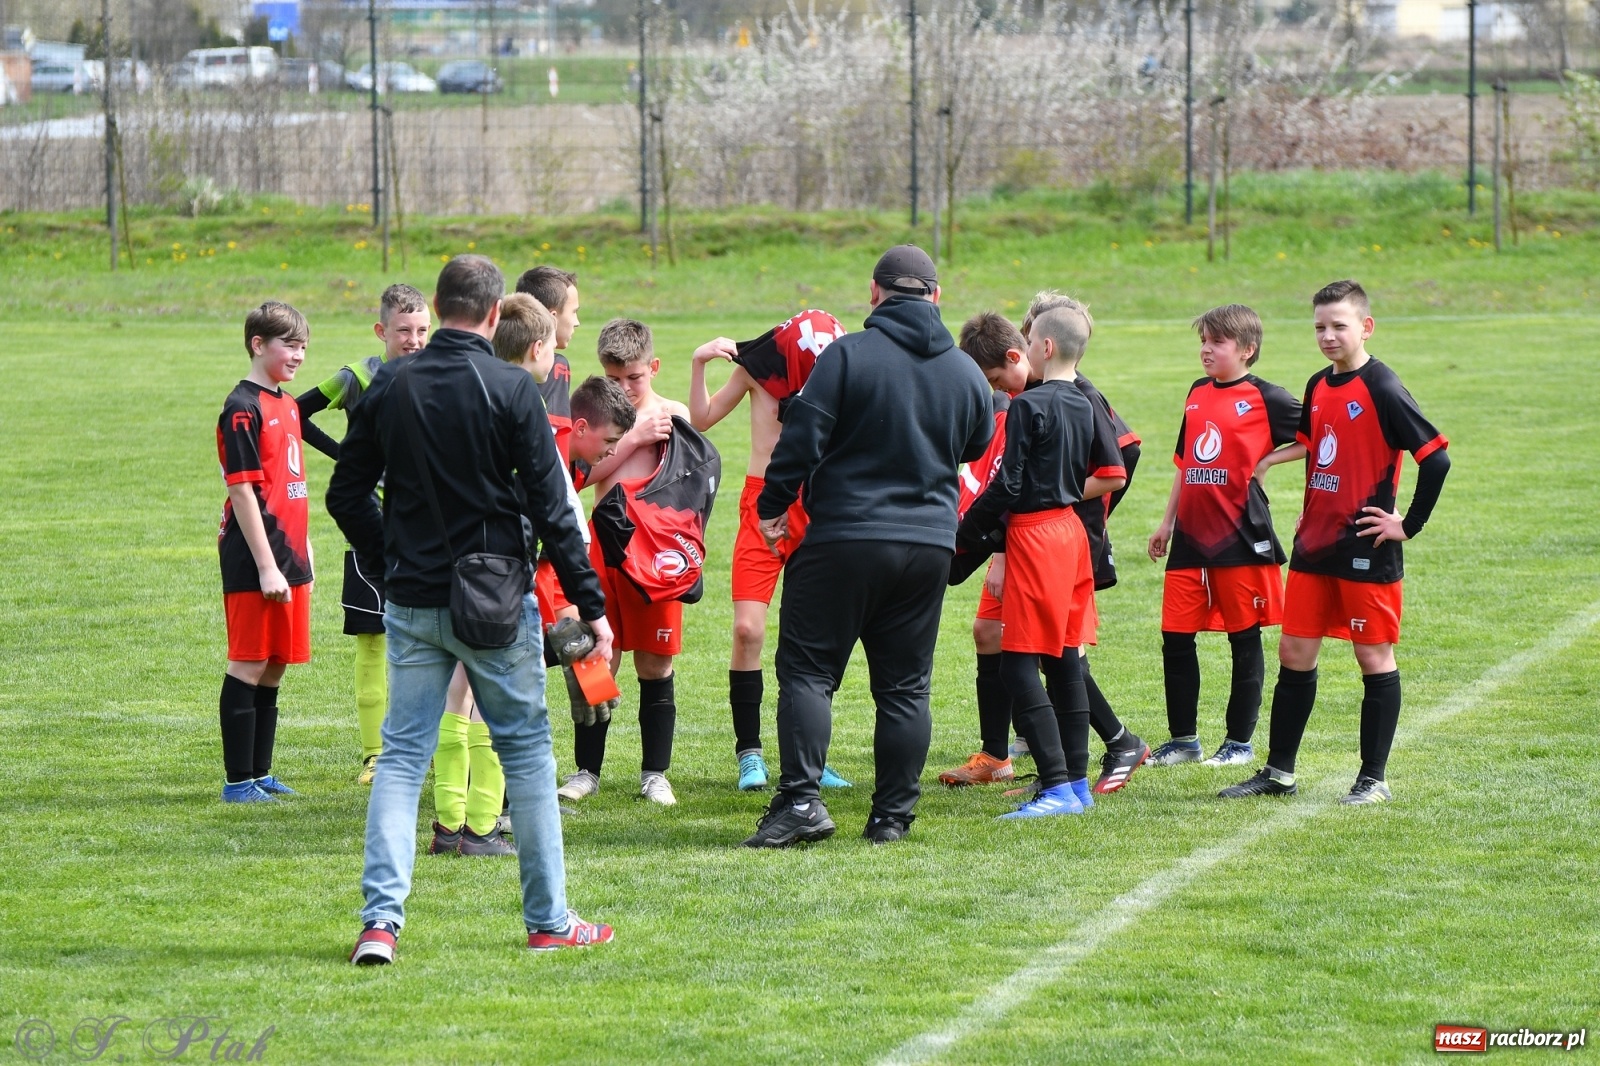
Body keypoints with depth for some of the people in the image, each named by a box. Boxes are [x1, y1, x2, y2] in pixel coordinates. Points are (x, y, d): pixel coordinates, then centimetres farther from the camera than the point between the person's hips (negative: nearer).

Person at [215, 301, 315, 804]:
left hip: (287, 557, 8)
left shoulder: (287, 406, 14)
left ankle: (260, 773, 19)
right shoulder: (243, 409, -12)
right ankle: (238, 780, 0)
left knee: (274, 668, 12)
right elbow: (243, 490, -16)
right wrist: (266, 567, -18)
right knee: (248, 666, -4)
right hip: (253, 559, -8)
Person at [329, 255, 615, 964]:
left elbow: (346, 494, 7)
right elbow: (550, 506, -10)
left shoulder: (390, 386, 2)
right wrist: (591, 606, -5)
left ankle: (381, 918, -7)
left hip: (411, 605, 3)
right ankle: (548, 921, 14)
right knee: (526, 751, 8)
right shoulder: (510, 389, -9)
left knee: (402, 754, 6)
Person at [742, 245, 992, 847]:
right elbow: (978, 447, 21)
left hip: (845, 537, -4)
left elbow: (802, 437, -12)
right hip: (929, 545, 4)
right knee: (905, 685, 10)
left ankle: (801, 798, -13)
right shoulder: (966, 371, 5)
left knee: (807, 668, 1)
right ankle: (893, 816, 9)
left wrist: (773, 505, 1)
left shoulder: (848, 355, -10)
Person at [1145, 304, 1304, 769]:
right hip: (1190, 535, 6)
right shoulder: (1197, 394, 14)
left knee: (1244, 640, 3)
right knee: (1175, 638, 5)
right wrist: (1166, 522, 20)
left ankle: (1240, 741, 11)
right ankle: (1183, 739, 14)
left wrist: (1268, 461, -10)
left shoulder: (1263, 398, -6)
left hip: (1240, 535, -6)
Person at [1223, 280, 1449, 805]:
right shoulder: (1318, 387, 10)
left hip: (1366, 553, -8)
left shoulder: (1382, 389, -14)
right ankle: (1279, 772, 17)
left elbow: (1436, 457, -17)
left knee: (1375, 658, 2)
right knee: (1294, 654, 9)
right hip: (1314, 545, 8)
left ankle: (1374, 778, 8)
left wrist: (1409, 524, -15)